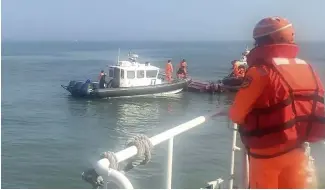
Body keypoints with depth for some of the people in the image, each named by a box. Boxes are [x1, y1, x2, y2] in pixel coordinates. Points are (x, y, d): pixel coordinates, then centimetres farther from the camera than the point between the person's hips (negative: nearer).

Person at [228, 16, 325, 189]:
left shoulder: (261, 71, -18)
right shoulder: (307, 69, 3)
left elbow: (236, 114, -13)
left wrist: (232, 113, 10)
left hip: (267, 153, -6)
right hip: (296, 151, 6)